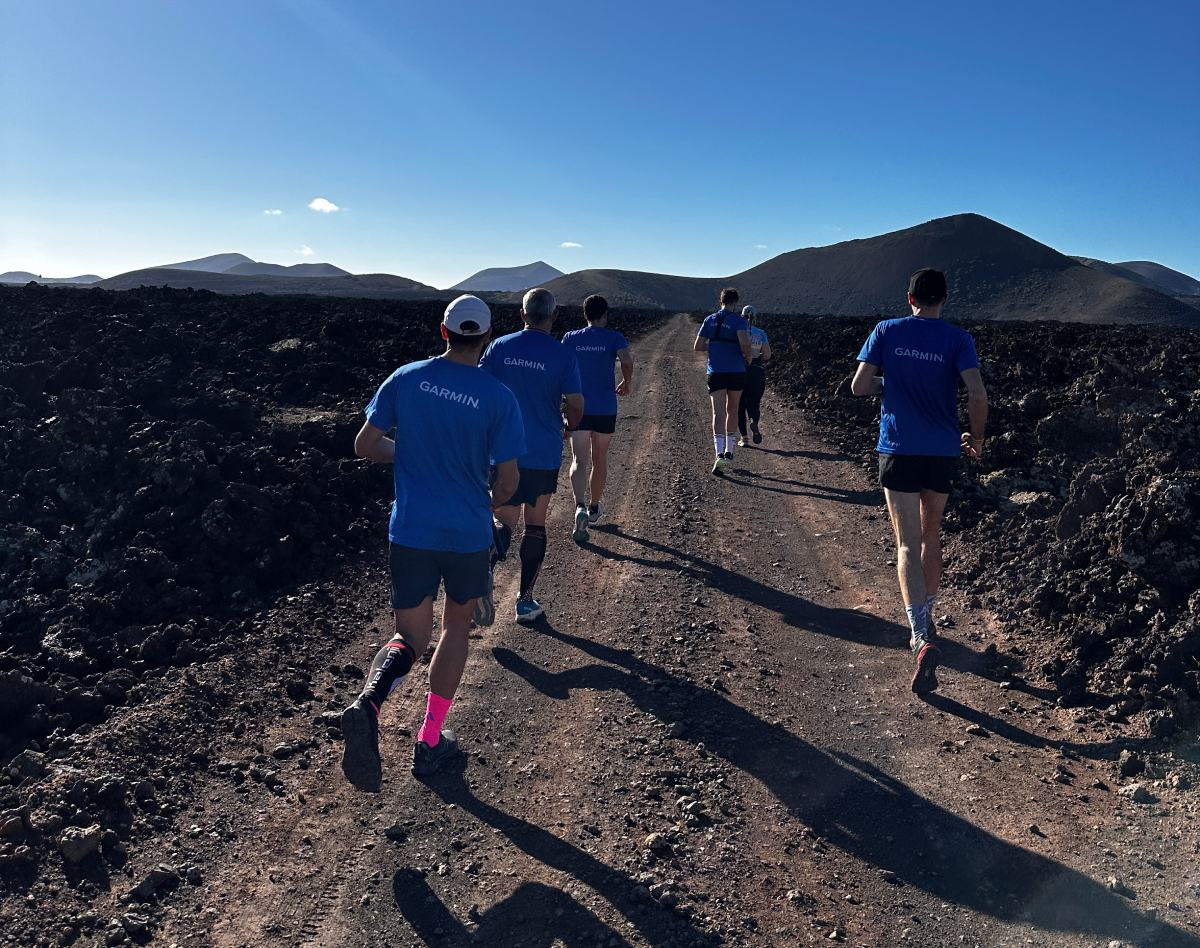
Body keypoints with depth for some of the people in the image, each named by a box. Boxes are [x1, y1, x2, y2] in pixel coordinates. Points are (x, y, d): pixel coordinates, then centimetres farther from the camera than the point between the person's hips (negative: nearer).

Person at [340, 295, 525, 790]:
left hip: (409, 531, 2)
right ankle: (429, 741, 25)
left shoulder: (405, 378, -3)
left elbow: (365, 446, 1)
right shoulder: (499, 399, -10)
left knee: (410, 637, 13)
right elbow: (508, 480, -8)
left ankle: (368, 702, -20)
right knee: (456, 627, 20)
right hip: (469, 535, -1)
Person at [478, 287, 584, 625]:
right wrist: (568, 426, 14)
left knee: (505, 521, 10)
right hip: (544, 455, -1)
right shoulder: (563, 355, -7)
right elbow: (576, 404, -9)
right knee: (535, 525, 12)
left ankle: (486, 564, -23)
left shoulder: (500, 347, -2)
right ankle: (526, 601, 16)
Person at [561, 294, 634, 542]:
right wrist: (627, 382, 1)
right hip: (606, 409, 0)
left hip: (578, 408, 0)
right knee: (600, 459, 16)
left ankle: (580, 507, -27)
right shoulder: (614, 338, -1)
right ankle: (594, 507, 31)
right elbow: (627, 361, -17)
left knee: (579, 461, -4)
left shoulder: (570, 338, 4)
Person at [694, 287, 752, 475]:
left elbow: (697, 347, 7)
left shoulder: (709, 320, 7)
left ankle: (719, 453, -23)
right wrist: (747, 357, -1)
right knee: (732, 410, 17)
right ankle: (729, 450, 24)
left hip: (715, 372, 1)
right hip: (737, 372, -1)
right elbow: (744, 343, -21)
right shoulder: (739, 321, -4)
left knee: (718, 412, -5)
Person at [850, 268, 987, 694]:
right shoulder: (957, 339, -1)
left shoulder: (886, 332, 0)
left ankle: (922, 638, -19)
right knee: (932, 535, 20)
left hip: (899, 450, -1)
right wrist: (976, 437, 5)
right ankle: (926, 619, 34)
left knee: (908, 544, -4)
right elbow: (977, 393, -11)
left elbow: (858, 386, -3)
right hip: (944, 452, 2)